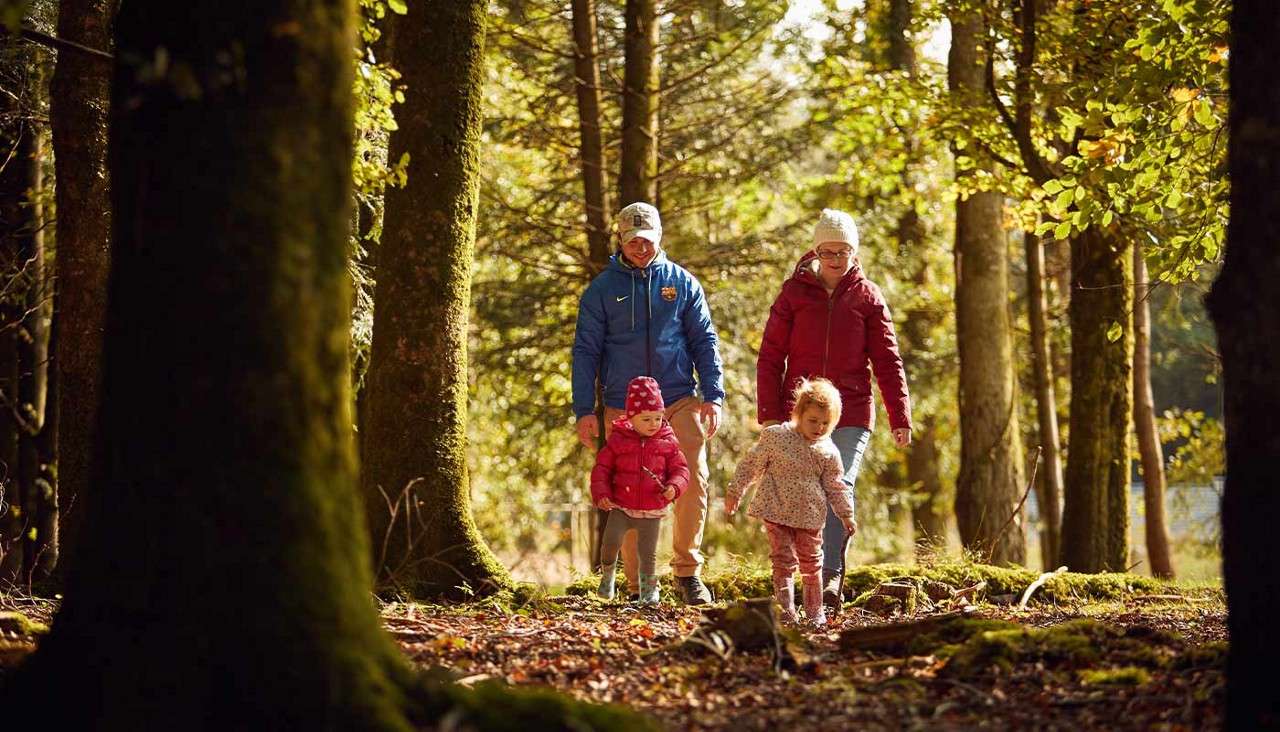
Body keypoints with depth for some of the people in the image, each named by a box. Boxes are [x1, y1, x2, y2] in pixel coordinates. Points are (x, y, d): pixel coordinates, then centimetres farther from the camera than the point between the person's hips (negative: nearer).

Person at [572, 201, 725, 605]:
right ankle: (638, 585, 8)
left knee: (693, 480, -13)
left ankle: (688, 572, -1)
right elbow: (585, 351, 6)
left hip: (679, 401, 0)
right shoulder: (602, 289, 6)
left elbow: (705, 341, 9)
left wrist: (713, 395, -1)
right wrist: (584, 410, -1)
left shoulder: (682, 283, 9)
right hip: (623, 407, 0)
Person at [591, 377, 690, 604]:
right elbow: (601, 468, 3)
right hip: (620, 507, -1)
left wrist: (674, 487, -18)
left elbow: (680, 469, 3)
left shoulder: (668, 443, 0)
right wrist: (601, 495, -10)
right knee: (611, 541, -16)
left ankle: (649, 591, 19)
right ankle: (607, 574, 12)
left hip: (651, 512, 1)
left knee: (648, 553, 2)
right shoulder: (618, 440, -2)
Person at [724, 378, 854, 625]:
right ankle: (785, 611, -4)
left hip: (810, 516, 3)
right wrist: (734, 492, 3)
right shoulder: (775, 437, -8)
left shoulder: (828, 451, 0)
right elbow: (751, 465, 1)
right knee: (783, 561, -4)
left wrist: (846, 514, 9)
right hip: (777, 512, -3)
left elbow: (835, 485, 10)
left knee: (811, 563, 10)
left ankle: (815, 612, 21)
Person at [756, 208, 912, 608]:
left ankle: (830, 575, -18)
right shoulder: (794, 292, 3)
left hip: (851, 415, -1)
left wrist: (900, 417, -4)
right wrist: (769, 413, -5)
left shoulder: (867, 297, 3)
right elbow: (770, 356, 3)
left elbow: (887, 361, 2)